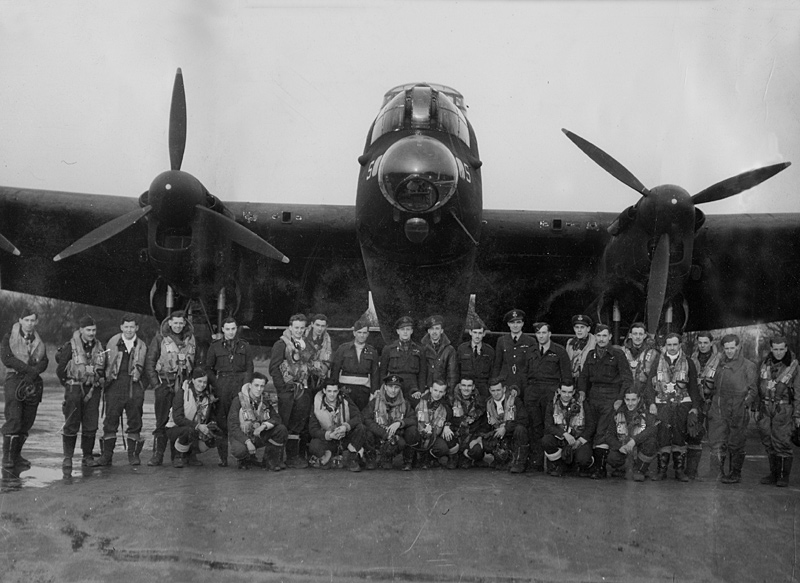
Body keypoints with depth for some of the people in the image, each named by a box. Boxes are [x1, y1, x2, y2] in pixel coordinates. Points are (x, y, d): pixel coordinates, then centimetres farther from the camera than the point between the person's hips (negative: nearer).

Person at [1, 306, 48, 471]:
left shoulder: (38, 340, 15)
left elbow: (44, 362, 5)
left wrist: (33, 372, -15)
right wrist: (28, 368, -15)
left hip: (33, 382, 4)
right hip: (14, 379, -4)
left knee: (27, 421, 4)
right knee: (13, 418, -14)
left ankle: (17, 455, 13)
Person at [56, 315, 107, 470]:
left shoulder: (99, 347, 7)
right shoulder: (70, 347, -6)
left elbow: (104, 368, 18)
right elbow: (60, 369, -1)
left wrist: (100, 382, 8)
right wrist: (68, 383, 5)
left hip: (93, 390, 4)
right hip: (74, 389, -4)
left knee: (91, 425, 4)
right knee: (71, 425, -4)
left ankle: (88, 456, 14)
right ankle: (67, 458, 3)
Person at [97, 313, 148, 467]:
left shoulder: (141, 346, 8)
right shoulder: (113, 342, 7)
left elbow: (145, 368, 12)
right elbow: (106, 363, 10)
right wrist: (105, 380, 1)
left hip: (135, 387, 1)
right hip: (115, 386, -1)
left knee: (135, 422, 5)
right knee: (111, 421, 1)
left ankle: (133, 454, 14)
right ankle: (107, 455, 9)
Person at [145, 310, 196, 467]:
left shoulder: (191, 338, 9)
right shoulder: (160, 338, 2)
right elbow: (149, 361, 2)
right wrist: (155, 383, -4)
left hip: (185, 384, 2)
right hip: (165, 383, -2)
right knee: (161, 421, -1)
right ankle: (157, 454, 5)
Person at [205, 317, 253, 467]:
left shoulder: (244, 346, 12)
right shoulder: (215, 346, 10)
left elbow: (249, 368, 10)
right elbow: (208, 368, 10)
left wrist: (245, 386, -3)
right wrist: (216, 385, -2)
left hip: (240, 385, 0)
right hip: (222, 385, 0)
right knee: (221, 419, -3)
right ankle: (223, 457, 2)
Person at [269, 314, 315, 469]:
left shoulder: (307, 346, 15)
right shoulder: (281, 344, -2)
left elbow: (311, 367, 21)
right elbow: (274, 368, -7)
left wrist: (310, 385, 9)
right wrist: (282, 388, -12)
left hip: (304, 390, 5)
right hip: (287, 390, -5)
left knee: (302, 423, 5)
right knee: (289, 424, -3)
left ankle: (301, 454, 14)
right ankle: (292, 457, 3)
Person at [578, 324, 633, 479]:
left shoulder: (618, 354, -3)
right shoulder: (591, 354, 13)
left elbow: (628, 379, -4)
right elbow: (583, 376, 20)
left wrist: (620, 399, -10)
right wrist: (582, 393, 7)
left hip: (610, 397, -5)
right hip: (593, 396, 5)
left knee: (602, 434, -12)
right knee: (591, 431, 2)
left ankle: (600, 469, -9)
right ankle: (593, 464, 9)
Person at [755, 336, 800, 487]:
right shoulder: (765, 364, 7)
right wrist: (757, 409, 13)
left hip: (783, 410, -4)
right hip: (766, 409, 4)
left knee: (782, 443, -6)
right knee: (769, 444, 7)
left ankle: (784, 476, 5)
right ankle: (774, 474, 18)